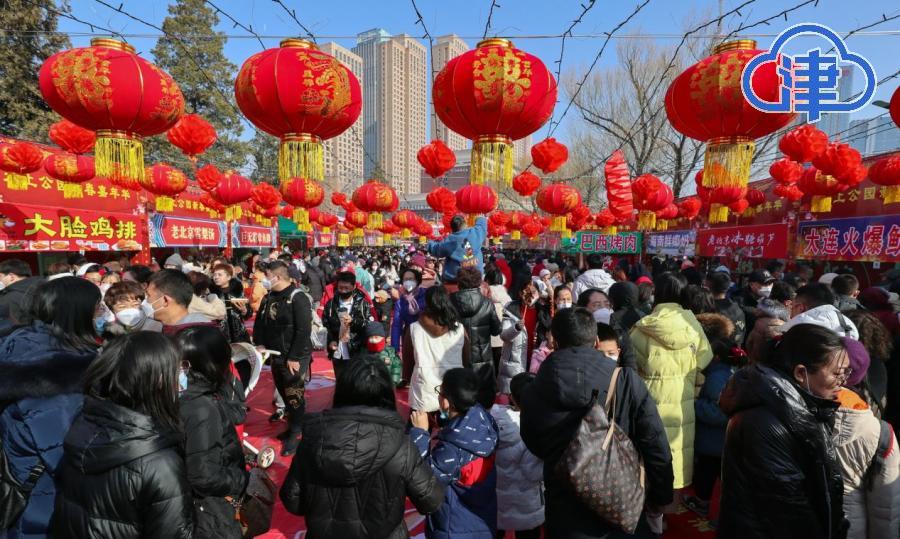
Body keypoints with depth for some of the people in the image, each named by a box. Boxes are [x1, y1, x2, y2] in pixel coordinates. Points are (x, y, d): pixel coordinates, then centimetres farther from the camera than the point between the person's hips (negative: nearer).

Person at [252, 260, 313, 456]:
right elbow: (260, 322, 16)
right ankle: (293, 425, 35)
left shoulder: (298, 298, -17)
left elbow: (304, 330, -21)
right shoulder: (269, 297, 7)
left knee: (294, 395, 1)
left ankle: (296, 433, 15)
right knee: (284, 394, 18)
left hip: (295, 358, -8)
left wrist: (294, 357, -21)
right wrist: (259, 343, 2)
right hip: (276, 356, 8)